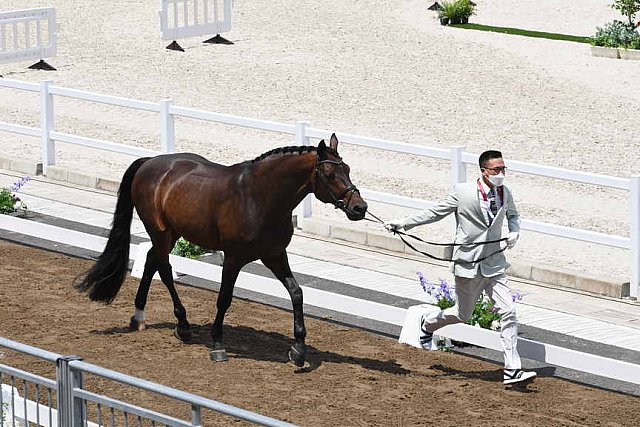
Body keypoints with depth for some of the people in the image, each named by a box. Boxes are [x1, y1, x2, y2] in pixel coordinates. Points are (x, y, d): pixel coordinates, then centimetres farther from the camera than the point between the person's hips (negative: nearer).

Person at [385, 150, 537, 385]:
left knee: (508, 313, -7)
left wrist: (514, 232, -1)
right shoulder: (462, 192, -13)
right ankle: (428, 323, 45)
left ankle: (512, 370, -5)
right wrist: (402, 223, -5)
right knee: (462, 314, 13)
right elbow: (436, 212, -2)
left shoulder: (505, 192, 0)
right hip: (468, 264, -3)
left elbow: (512, 215, 21)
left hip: (494, 263, 3)